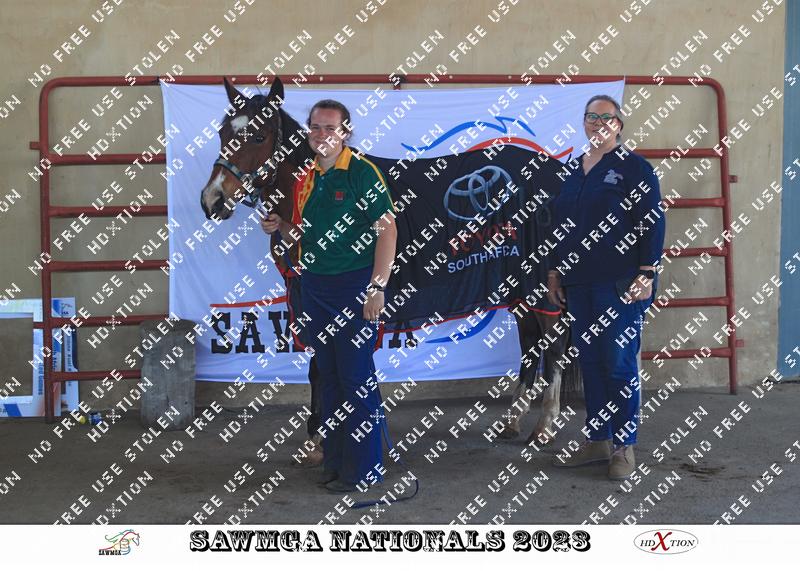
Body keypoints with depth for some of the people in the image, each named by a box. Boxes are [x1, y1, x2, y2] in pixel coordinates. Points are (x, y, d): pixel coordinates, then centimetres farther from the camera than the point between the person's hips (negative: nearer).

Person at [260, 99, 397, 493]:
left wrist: (377, 287, -18)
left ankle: (364, 467, 5)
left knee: (357, 378, -4)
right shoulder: (306, 178, 12)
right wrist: (279, 227, 0)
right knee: (327, 375, 13)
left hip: (353, 286, -7)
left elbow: (387, 229, -13)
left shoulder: (361, 172, -9)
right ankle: (334, 458, 24)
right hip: (313, 284, 7)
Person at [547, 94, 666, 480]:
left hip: (619, 285, -6)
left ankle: (624, 447, 6)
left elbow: (653, 223, -8)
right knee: (589, 361, 10)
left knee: (619, 363, -4)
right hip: (579, 285, 6)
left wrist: (646, 275, -14)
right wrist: (554, 272, 15)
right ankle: (596, 441, 19)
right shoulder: (571, 171, 14)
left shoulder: (634, 167, -4)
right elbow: (559, 224, 19)